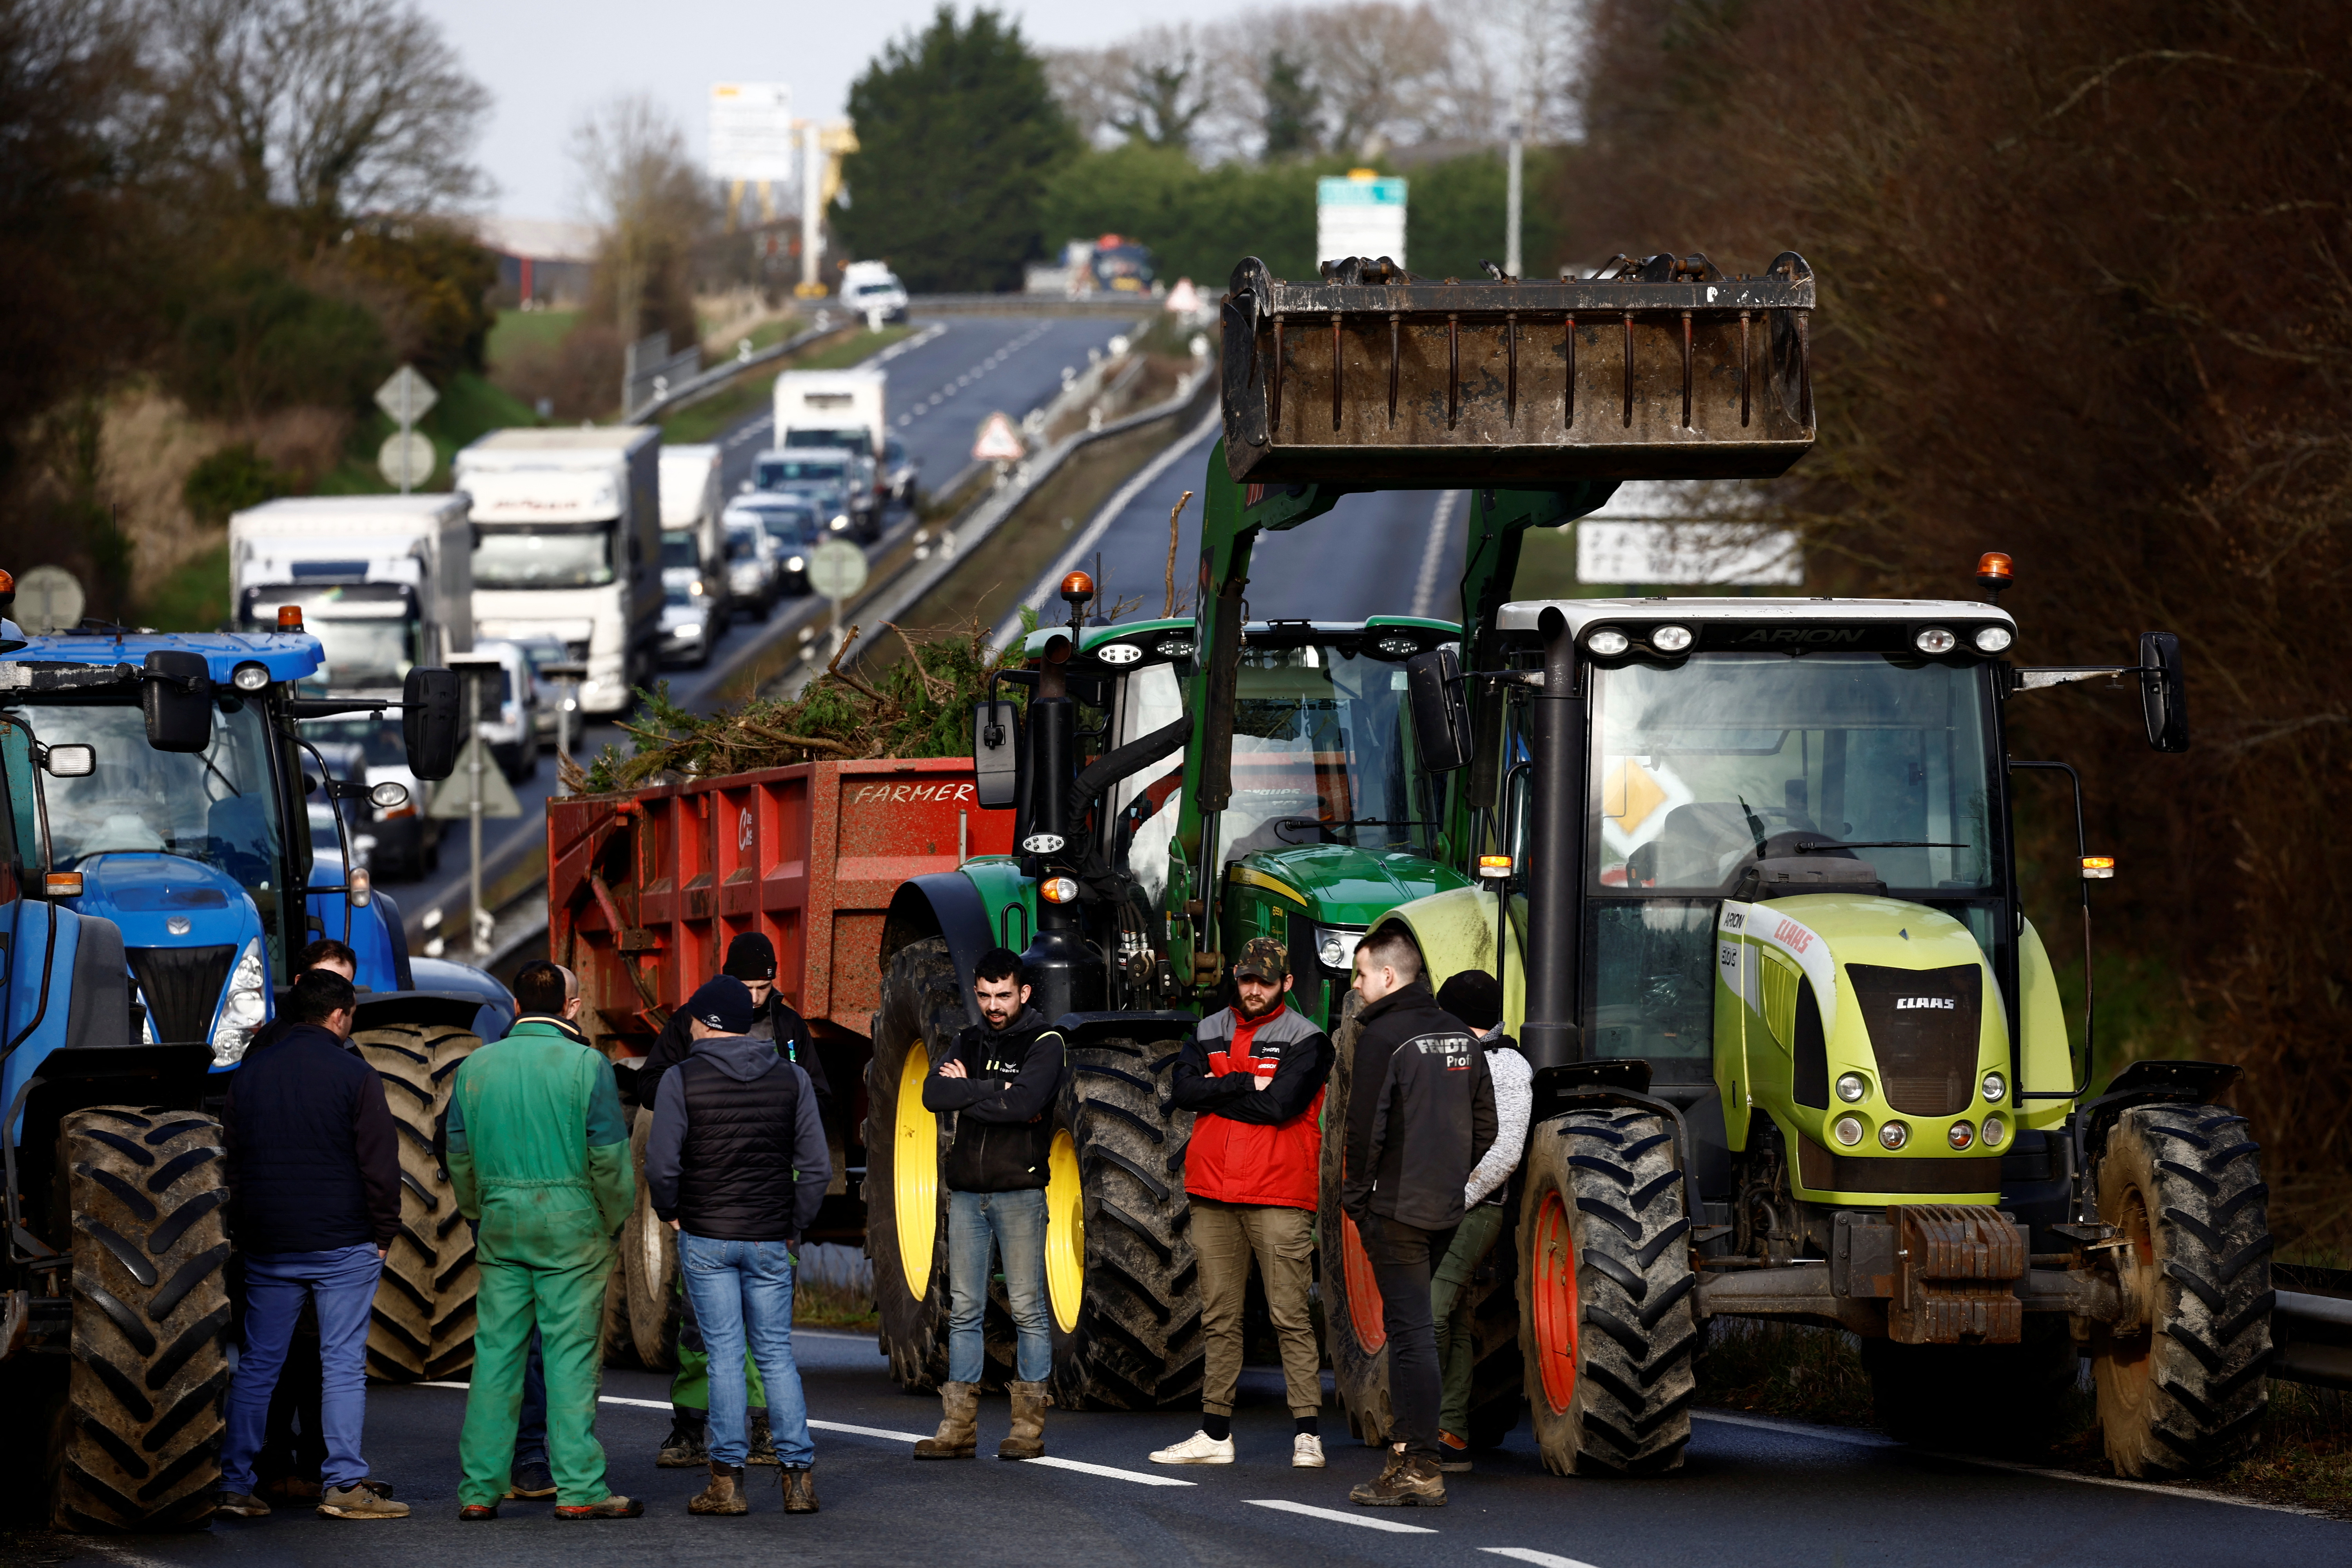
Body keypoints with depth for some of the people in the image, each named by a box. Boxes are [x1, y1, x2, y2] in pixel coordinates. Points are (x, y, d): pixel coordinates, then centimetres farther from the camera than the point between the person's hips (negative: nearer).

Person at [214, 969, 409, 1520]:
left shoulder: (249, 1074, 8)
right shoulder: (353, 1076, -7)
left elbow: (230, 1159, 12)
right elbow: (380, 1164, -9)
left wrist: (243, 1232, 17)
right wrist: (383, 1232, 1)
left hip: (268, 1247, 4)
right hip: (343, 1246, -4)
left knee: (257, 1366, 9)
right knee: (343, 1365, -1)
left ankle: (233, 1484, 8)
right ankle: (344, 1485, -4)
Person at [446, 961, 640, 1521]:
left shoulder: (477, 1067, 7)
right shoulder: (585, 1066, -7)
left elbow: (459, 1158, 12)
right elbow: (610, 1158, -8)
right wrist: (614, 1218, 5)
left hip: (502, 1223, 4)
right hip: (572, 1223, -4)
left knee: (495, 1353, 6)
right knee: (572, 1354, -2)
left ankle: (480, 1489, 5)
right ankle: (579, 1488, -3)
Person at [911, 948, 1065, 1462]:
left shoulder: (1044, 1043, -1)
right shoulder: (968, 1042, 14)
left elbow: (1025, 1102, -19)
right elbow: (933, 1095, -2)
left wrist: (967, 1089, -9)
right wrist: (991, 1091, -13)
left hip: (1019, 1192, -5)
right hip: (966, 1193, 5)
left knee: (1027, 1308, -2)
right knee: (964, 1309, 4)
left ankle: (1029, 1426, 1)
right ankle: (959, 1428, 6)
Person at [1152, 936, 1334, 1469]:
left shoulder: (1306, 1040, 0)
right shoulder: (1209, 1033, 14)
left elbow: (1281, 1104, -14)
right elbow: (1182, 1090, -1)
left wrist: (1217, 1092, -4)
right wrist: (1246, 1085, -11)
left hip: (1279, 1199, -5)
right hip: (1212, 1195, 5)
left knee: (1290, 1316, -8)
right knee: (1220, 1319, 9)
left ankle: (1307, 1434, -8)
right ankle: (1215, 1434, 14)